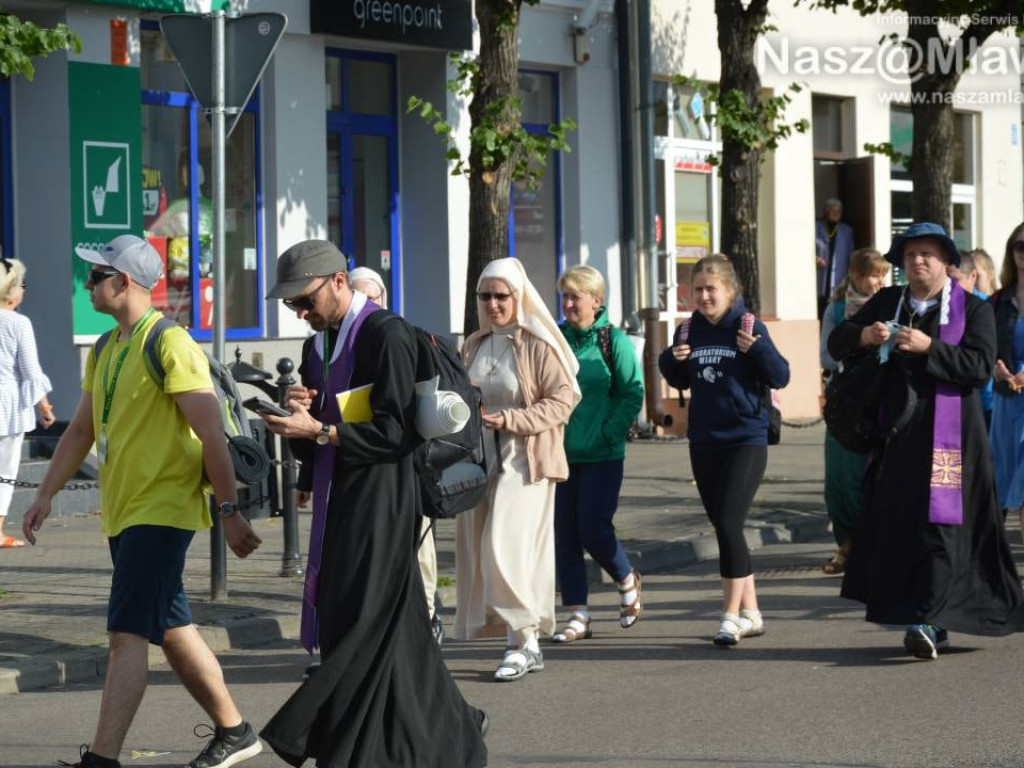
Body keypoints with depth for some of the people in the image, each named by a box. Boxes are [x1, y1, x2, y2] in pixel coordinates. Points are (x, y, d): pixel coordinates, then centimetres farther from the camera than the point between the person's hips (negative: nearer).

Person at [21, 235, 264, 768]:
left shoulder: (170, 346, -14)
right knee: (172, 629, 14)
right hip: (122, 513, 9)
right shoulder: (105, 352, 13)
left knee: (128, 633, -13)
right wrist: (45, 496, 13)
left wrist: (229, 511, -18)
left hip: (162, 511, -9)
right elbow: (81, 430, 20)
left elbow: (211, 434, -17)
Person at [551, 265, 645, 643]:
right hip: (561, 454, 4)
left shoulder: (613, 340, -5)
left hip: (601, 456, -4)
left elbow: (633, 395, -5)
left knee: (593, 530, -7)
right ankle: (578, 615, 9)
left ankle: (627, 582, 23)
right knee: (564, 534, 2)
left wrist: (608, 433, -13)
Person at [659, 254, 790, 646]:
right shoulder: (692, 330, 7)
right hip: (704, 442, 6)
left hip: (746, 440, -6)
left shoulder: (748, 326, -8)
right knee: (723, 526, 10)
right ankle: (750, 613, 20)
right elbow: (681, 381, 19)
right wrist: (673, 360, -2)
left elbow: (781, 377, -10)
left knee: (728, 524, -14)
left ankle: (732, 615, -9)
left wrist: (755, 348, -25)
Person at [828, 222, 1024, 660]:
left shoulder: (973, 309, 1)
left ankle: (928, 622, -16)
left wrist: (928, 348, -20)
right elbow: (836, 344, 13)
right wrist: (863, 336, -10)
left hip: (949, 435, -4)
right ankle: (933, 623, 11)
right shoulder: (887, 303, 14)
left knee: (941, 525, -12)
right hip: (896, 433, 4)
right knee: (895, 526, 3)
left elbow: (981, 366, -11)